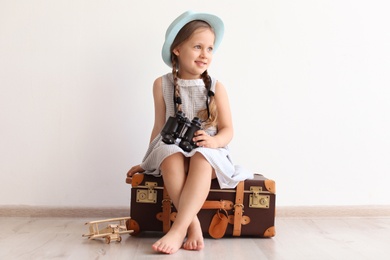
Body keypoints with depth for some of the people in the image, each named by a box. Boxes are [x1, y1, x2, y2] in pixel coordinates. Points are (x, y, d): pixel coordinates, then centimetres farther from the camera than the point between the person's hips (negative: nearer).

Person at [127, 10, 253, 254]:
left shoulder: (216, 87, -1)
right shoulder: (162, 84, 2)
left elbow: (228, 130, 0)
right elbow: (160, 126, 9)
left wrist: (213, 141, -22)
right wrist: (147, 162, 13)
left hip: (209, 154, -1)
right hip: (173, 152, 1)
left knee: (202, 156, -35)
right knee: (169, 154, -34)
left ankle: (178, 229, -42)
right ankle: (193, 224, -33)